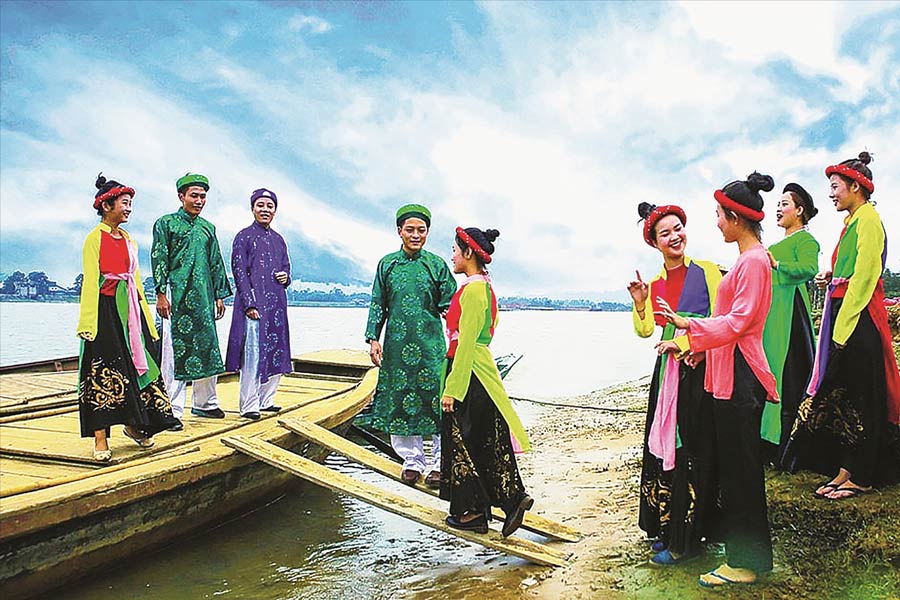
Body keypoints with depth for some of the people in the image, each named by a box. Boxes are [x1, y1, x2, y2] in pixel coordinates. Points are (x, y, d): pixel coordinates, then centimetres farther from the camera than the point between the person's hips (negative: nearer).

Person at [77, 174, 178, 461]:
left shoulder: (128, 240, 15)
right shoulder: (95, 238, -4)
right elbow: (90, 282, -10)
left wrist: (145, 316, 15)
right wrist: (88, 322, -16)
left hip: (131, 310, 7)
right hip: (106, 310, -7)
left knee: (138, 365, 8)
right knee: (103, 372, -5)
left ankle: (134, 425, 23)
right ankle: (101, 439, -1)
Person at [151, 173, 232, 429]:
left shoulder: (208, 228, 17)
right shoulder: (165, 223, 2)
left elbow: (216, 263, 18)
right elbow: (159, 260, -4)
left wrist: (219, 295, 14)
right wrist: (161, 294, -11)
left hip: (203, 296, 6)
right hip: (177, 295, -5)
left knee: (206, 347, 8)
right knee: (175, 350, -6)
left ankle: (205, 402, 21)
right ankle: (173, 410, -1)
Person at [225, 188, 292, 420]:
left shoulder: (278, 240, 17)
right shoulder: (244, 237, -1)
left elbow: (286, 268, 25)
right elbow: (239, 272, -7)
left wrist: (286, 277, 0)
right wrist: (249, 304, -15)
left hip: (276, 304, 7)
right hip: (253, 304, -6)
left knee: (277, 353, 9)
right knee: (253, 355, -7)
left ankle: (266, 399, 21)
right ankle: (249, 405, 1)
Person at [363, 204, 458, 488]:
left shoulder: (436, 264, 3)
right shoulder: (387, 264, 8)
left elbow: (449, 305, 5)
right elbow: (378, 305, 10)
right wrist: (373, 339, 2)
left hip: (431, 344, -2)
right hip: (397, 344, 2)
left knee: (436, 400, -4)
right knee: (401, 401, 6)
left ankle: (439, 463, 9)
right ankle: (413, 460, 20)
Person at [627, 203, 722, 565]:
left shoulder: (706, 271, -3)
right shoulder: (654, 284, 12)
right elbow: (644, 331, 10)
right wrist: (639, 304, -5)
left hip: (700, 368, -5)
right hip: (667, 369, 6)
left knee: (693, 450, -2)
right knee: (662, 446, 9)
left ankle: (686, 539, 8)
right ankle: (666, 527, 23)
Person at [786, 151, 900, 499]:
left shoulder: (868, 219, -10)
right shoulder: (853, 220, 18)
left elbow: (865, 275, -17)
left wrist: (844, 325, -19)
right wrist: (832, 279, 5)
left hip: (859, 316, -10)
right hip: (844, 314, 10)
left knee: (858, 396, -3)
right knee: (841, 394, 9)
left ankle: (861, 477, 6)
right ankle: (844, 471, 15)